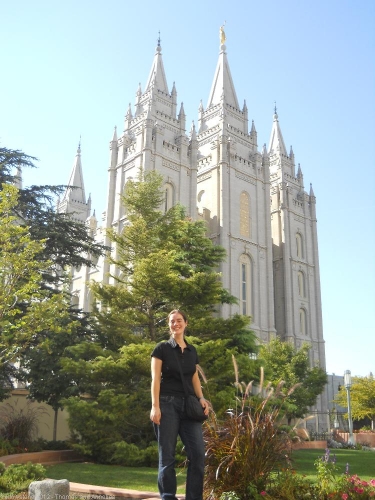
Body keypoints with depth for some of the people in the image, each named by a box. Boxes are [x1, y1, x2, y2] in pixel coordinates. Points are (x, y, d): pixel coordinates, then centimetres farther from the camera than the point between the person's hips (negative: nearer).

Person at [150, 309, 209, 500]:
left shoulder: (192, 351, 16)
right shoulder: (162, 348, 2)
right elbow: (155, 378, -3)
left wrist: (201, 398, 3)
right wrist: (155, 406, -13)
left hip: (188, 405, 4)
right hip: (168, 404, -4)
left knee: (198, 453, -4)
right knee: (167, 456, -1)